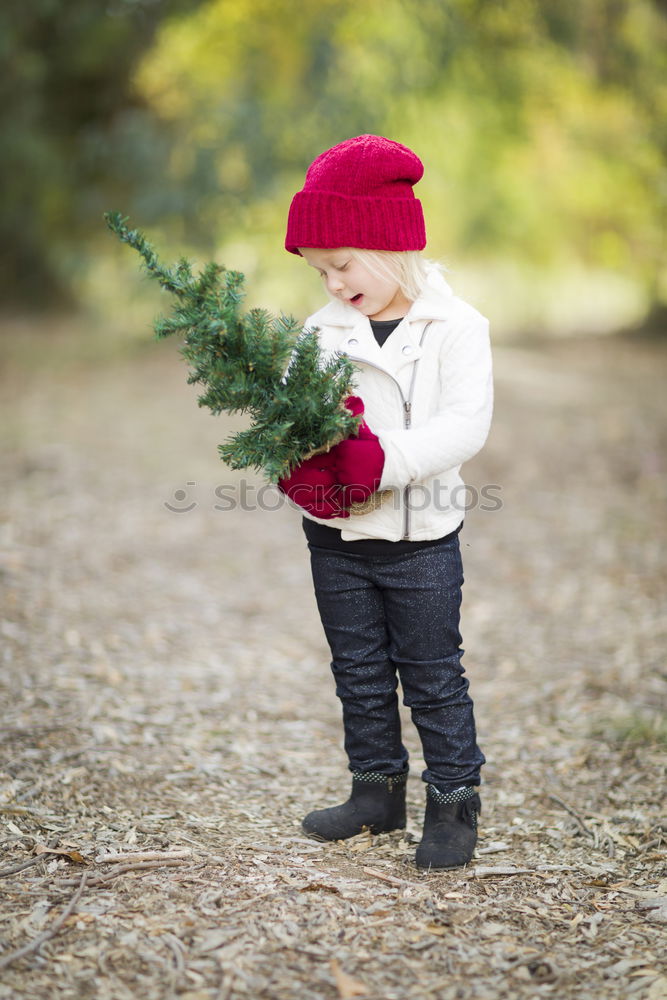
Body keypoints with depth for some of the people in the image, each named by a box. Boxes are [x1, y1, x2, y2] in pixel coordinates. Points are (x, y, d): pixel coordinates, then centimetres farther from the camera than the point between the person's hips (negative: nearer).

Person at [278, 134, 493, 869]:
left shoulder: (455, 327, -9)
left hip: (421, 535, -5)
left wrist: (383, 458, -31)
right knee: (359, 672, 15)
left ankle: (454, 798, 19)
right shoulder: (321, 331, 4)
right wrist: (301, 460, -24)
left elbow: (466, 424, -19)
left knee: (432, 675, 6)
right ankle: (377, 789, 29)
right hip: (335, 535, 5)